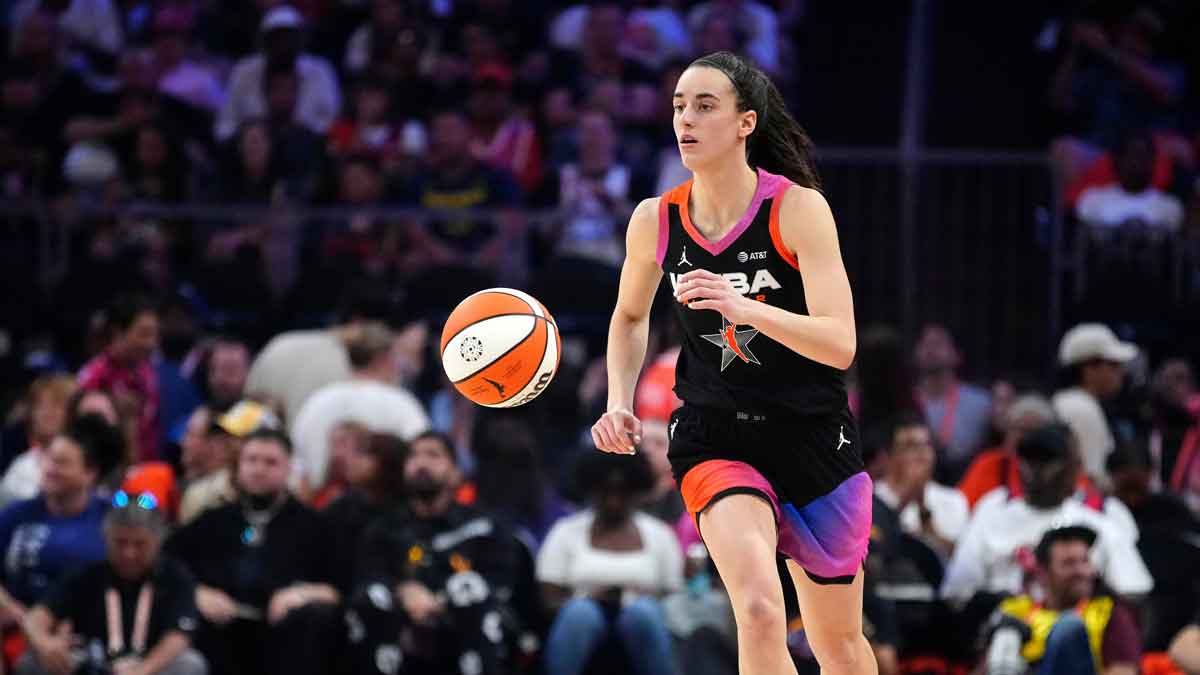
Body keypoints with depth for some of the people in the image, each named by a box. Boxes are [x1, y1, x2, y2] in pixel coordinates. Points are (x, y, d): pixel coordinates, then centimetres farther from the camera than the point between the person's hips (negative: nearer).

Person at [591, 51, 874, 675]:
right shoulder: (655, 221, -3)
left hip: (812, 436, -1)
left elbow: (840, 344, -22)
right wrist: (619, 404, 2)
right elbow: (630, 316, 18)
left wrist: (745, 309, -36)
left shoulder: (798, 208, -14)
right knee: (759, 611, -27)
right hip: (715, 439, 1)